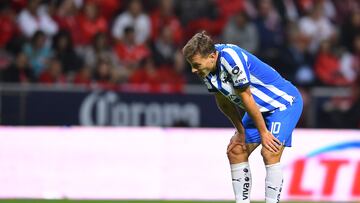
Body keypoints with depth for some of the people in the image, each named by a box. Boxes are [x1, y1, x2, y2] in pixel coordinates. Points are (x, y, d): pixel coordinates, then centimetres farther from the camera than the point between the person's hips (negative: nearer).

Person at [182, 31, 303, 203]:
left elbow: (246, 97, -25)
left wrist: (263, 132, -18)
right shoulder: (207, 66, -7)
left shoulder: (231, 58, -33)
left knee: (270, 153, -22)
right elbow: (224, 101, 6)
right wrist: (241, 131, 8)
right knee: (235, 151, 4)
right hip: (260, 108, 9)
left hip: (284, 102, -9)